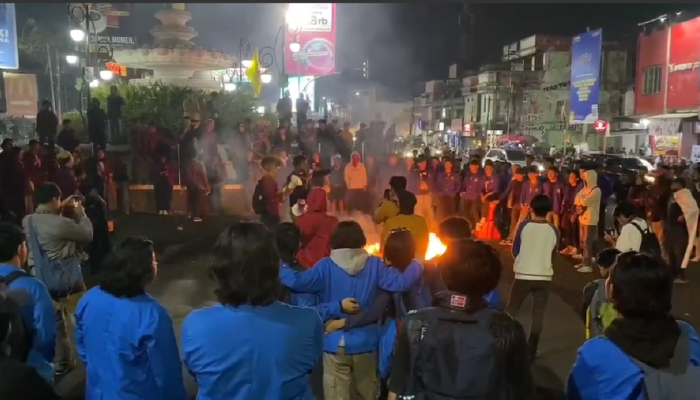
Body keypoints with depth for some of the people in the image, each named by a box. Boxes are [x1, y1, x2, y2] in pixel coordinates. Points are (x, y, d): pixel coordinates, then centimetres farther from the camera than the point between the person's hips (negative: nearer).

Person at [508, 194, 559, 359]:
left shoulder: (524, 226, -8)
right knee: (538, 313, 10)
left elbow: (515, 251, 0)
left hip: (523, 275, -1)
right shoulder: (554, 230, -4)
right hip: (544, 277, 1)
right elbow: (553, 254, 10)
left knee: (511, 310, 12)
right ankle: (531, 350, 12)